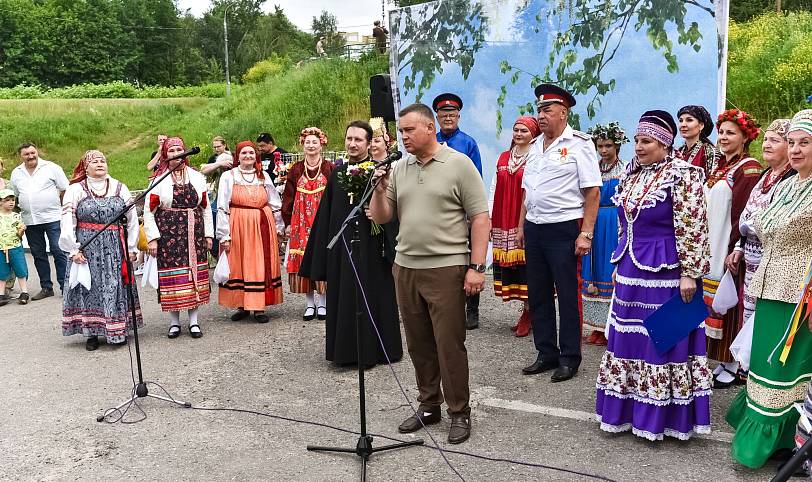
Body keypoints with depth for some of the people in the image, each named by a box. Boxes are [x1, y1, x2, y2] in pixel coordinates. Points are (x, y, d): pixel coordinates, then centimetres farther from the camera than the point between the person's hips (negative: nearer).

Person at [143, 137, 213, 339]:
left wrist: (208, 234, 8)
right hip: (168, 234, -2)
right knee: (172, 276, -1)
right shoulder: (159, 179, 1)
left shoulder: (197, 177, 9)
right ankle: (174, 322, 12)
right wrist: (152, 238, -6)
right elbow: (149, 211, 0)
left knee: (195, 274, 2)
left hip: (194, 233, 2)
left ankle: (194, 321, 12)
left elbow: (206, 207, 12)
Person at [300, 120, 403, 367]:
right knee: (342, 297, 10)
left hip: (370, 247, -4)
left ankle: (371, 350, 17)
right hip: (340, 247, 5)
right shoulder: (337, 173, 9)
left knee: (372, 297, 4)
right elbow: (326, 214, 11)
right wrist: (323, 251, 10)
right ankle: (346, 349, 23)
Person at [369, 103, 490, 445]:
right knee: (419, 344, 13)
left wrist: (476, 267, -12)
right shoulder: (398, 169, 11)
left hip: (446, 268, -5)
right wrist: (380, 190, -6)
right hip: (405, 267, 6)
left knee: (450, 345, -1)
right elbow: (380, 218, 13)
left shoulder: (459, 164, -4)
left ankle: (459, 413, 13)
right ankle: (428, 406, 28)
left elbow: (480, 218, -6)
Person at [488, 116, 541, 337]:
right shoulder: (503, 158, 14)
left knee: (525, 264, -4)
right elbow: (494, 189, 15)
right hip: (503, 224, 6)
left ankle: (528, 314, 8)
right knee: (508, 263, 6)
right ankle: (526, 312, 17)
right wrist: (489, 218, 9)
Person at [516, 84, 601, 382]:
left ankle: (569, 358, 14)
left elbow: (593, 192, -11)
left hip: (563, 229, -7)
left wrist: (585, 233, -17)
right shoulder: (535, 146, 14)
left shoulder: (579, 144, -7)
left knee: (567, 296, 1)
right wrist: (521, 227, 15)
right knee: (538, 295, 11)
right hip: (534, 228, 7)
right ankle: (546, 354, 24)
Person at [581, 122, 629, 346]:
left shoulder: (625, 171, -1)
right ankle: (598, 326, 14)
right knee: (594, 270, 5)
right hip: (594, 224, 5)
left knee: (611, 271, -4)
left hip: (615, 224, -5)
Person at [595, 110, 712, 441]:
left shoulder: (682, 175, -11)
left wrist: (689, 273, -17)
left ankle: (661, 416, 15)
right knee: (628, 338, 12)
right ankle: (627, 409, 26)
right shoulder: (631, 174, 10)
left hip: (663, 272, -7)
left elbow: (692, 229, -15)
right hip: (631, 271, 7)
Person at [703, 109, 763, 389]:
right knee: (714, 304, 11)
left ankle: (733, 368, 10)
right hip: (711, 250, 8)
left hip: (729, 250, -8)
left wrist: (734, 250, -19)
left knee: (729, 306, -1)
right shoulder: (719, 167, 15)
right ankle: (720, 363, 20)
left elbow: (743, 214, -16)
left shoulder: (749, 168, -10)